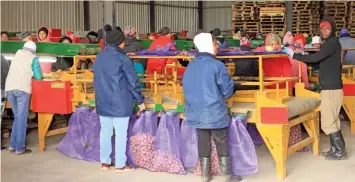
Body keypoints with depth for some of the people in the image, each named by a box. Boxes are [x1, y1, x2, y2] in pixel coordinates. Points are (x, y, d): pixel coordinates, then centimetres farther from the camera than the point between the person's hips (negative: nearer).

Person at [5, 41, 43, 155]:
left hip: (9, 88, 5)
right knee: (22, 118, -2)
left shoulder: (17, 54, 24)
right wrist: (31, 74, 29)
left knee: (17, 117, 16)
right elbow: (38, 77, 9)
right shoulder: (33, 58, 9)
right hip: (22, 88, -5)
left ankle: (13, 145, 15)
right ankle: (19, 148, -2)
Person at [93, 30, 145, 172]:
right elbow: (133, 82, -10)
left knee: (105, 131, 13)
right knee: (121, 133, 1)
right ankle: (120, 165, 7)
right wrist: (140, 101, -2)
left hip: (102, 102, 6)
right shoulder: (122, 58, -12)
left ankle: (105, 162, 19)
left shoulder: (98, 57, 8)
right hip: (120, 102, -6)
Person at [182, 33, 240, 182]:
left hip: (196, 113, 5)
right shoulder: (217, 65, -14)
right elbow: (227, 90, -9)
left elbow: (187, 89, 12)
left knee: (203, 143, 12)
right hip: (215, 113, -5)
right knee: (222, 144, 6)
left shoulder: (190, 66, 4)